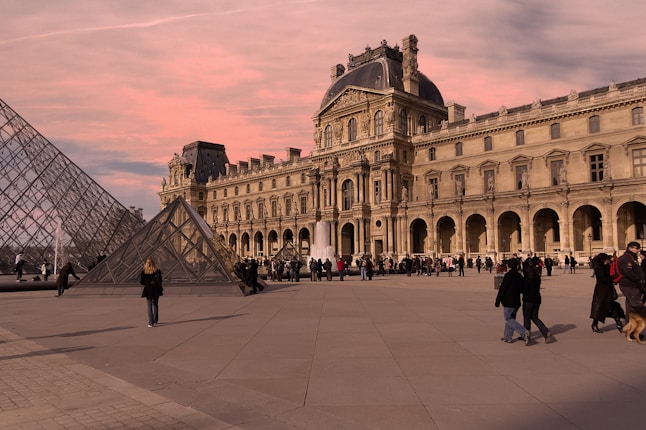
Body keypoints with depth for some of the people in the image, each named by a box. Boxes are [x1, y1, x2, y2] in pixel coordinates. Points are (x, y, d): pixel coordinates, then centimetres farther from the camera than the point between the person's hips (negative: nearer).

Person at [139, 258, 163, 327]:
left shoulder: (144, 272, -8)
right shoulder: (157, 271, -4)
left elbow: (142, 282, -4)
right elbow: (160, 281, 0)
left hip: (148, 291, -2)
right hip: (156, 290, 2)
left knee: (149, 306, 4)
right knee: (155, 305, 18)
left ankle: (151, 323, 0)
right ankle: (155, 321, 23)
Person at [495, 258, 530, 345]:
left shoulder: (508, 275, -17)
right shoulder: (519, 276, 5)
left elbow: (502, 289, -18)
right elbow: (522, 290, 13)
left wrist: (497, 301, -11)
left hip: (508, 302, -8)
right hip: (516, 302, 8)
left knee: (509, 319, -2)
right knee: (510, 318, 16)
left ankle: (524, 332, -15)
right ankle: (508, 337, 22)